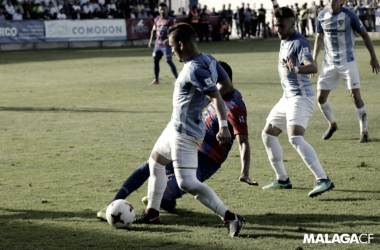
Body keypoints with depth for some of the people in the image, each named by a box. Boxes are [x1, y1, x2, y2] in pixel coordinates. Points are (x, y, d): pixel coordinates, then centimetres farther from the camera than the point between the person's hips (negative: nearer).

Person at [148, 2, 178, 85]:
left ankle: (177, 78, -4)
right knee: (155, 60, 6)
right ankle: (156, 80, 14)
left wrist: (168, 40, -30)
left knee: (169, 61, -11)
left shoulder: (170, 20, -8)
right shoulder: (156, 19, 11)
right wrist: (151, 40, 12)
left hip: (166, 44, -7)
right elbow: (154, 30, 20)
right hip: (158, 44, 7)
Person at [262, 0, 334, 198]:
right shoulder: (285, 40, 9)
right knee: (268, 135, 18)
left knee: (295, 139, -28)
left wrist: (296, 69, -54)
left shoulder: (299, 43, -18)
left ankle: (323, 180, -35)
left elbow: (313, 67, -37)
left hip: (301, 98, -10)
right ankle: (282, 180, 27)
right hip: (287, 98, 10)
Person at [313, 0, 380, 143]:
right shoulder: (322, 16, 0)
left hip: (348, 62, -4)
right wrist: (314, 59, 5)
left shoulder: (349, 15, -11)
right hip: (329, 63, 4)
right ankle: (332, 124, 29)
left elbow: (364, 35, -2)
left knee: (355, 97, -11)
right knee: (321, 98, 2)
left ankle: (364, 132, 4)